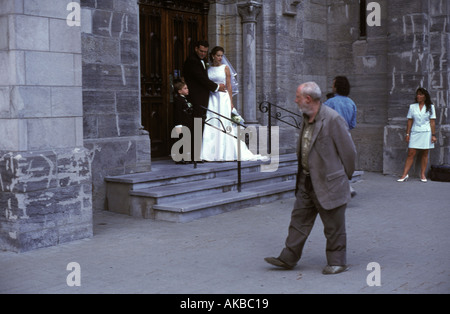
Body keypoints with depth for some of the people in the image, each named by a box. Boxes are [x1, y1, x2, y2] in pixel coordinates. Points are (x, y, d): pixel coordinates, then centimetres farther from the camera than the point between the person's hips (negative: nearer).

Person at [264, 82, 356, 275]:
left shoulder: (333, 120, -18)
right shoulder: (306, 119, 9)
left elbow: (349, 151, -12)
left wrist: (344, 176, -2)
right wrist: (303, 174, 15)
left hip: (328, 183, -8)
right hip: (306, 181, 8)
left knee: (333, 226, 6)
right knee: (299, 220, 12)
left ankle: (337, 262, 20)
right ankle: (288, 258, 20)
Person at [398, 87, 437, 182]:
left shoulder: (430, 107, 4)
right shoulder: (412, 107, 8)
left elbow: (432, 122, 2)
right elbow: (410, 121, 9)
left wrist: (433, 135, -3)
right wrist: (407, 134, 3)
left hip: (426, 132, -1)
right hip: (414, 132, 1)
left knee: (425, 154, 3)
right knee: (411, 153, -5)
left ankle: (423, 175, 10)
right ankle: (405, 175, -6)